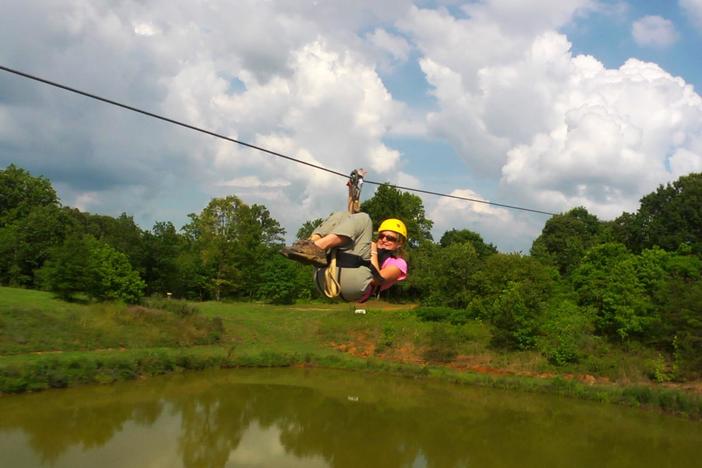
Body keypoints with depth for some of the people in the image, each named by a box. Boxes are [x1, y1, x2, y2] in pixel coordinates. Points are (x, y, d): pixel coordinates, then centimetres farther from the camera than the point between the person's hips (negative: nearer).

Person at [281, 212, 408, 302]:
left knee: (362, 219, -4)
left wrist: (374, 253, 9)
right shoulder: (368, 253, 44)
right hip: (326, 277, 6)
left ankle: (316, 247, -27)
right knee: (341, 216, 13)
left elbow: (378, 279, 3)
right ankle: (311, 245, -18)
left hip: (354, 282, -6)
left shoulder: (398, 263, 25)